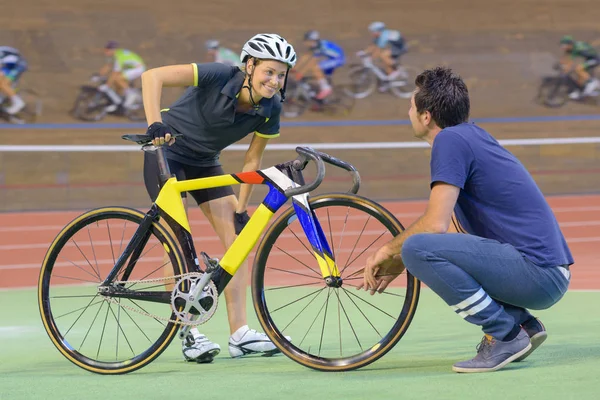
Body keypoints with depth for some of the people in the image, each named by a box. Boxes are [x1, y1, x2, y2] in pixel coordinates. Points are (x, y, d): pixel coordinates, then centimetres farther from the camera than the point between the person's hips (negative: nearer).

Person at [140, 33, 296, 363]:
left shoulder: (269, 110, -16)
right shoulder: (219, 77, -31)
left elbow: (252, 159, -4)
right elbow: (152, 76, -38)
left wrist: (241, 207, -5)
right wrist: (154, 123, -49)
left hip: (204, 161, 5)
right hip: (167, 151, -5)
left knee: (237, 236, -5)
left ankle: (239, 334, -3)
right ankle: (189, 335, -9)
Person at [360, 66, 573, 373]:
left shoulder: (451, 140, -10)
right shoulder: (472, 136, 19)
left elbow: (435, 225, -18)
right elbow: (445, 227, 26)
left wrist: (388, 251, -1)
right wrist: (396, 264, 22)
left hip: (537, 272, -10)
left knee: (417, 248, -21)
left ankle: (505, 334, -11)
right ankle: (521, 321, 13)